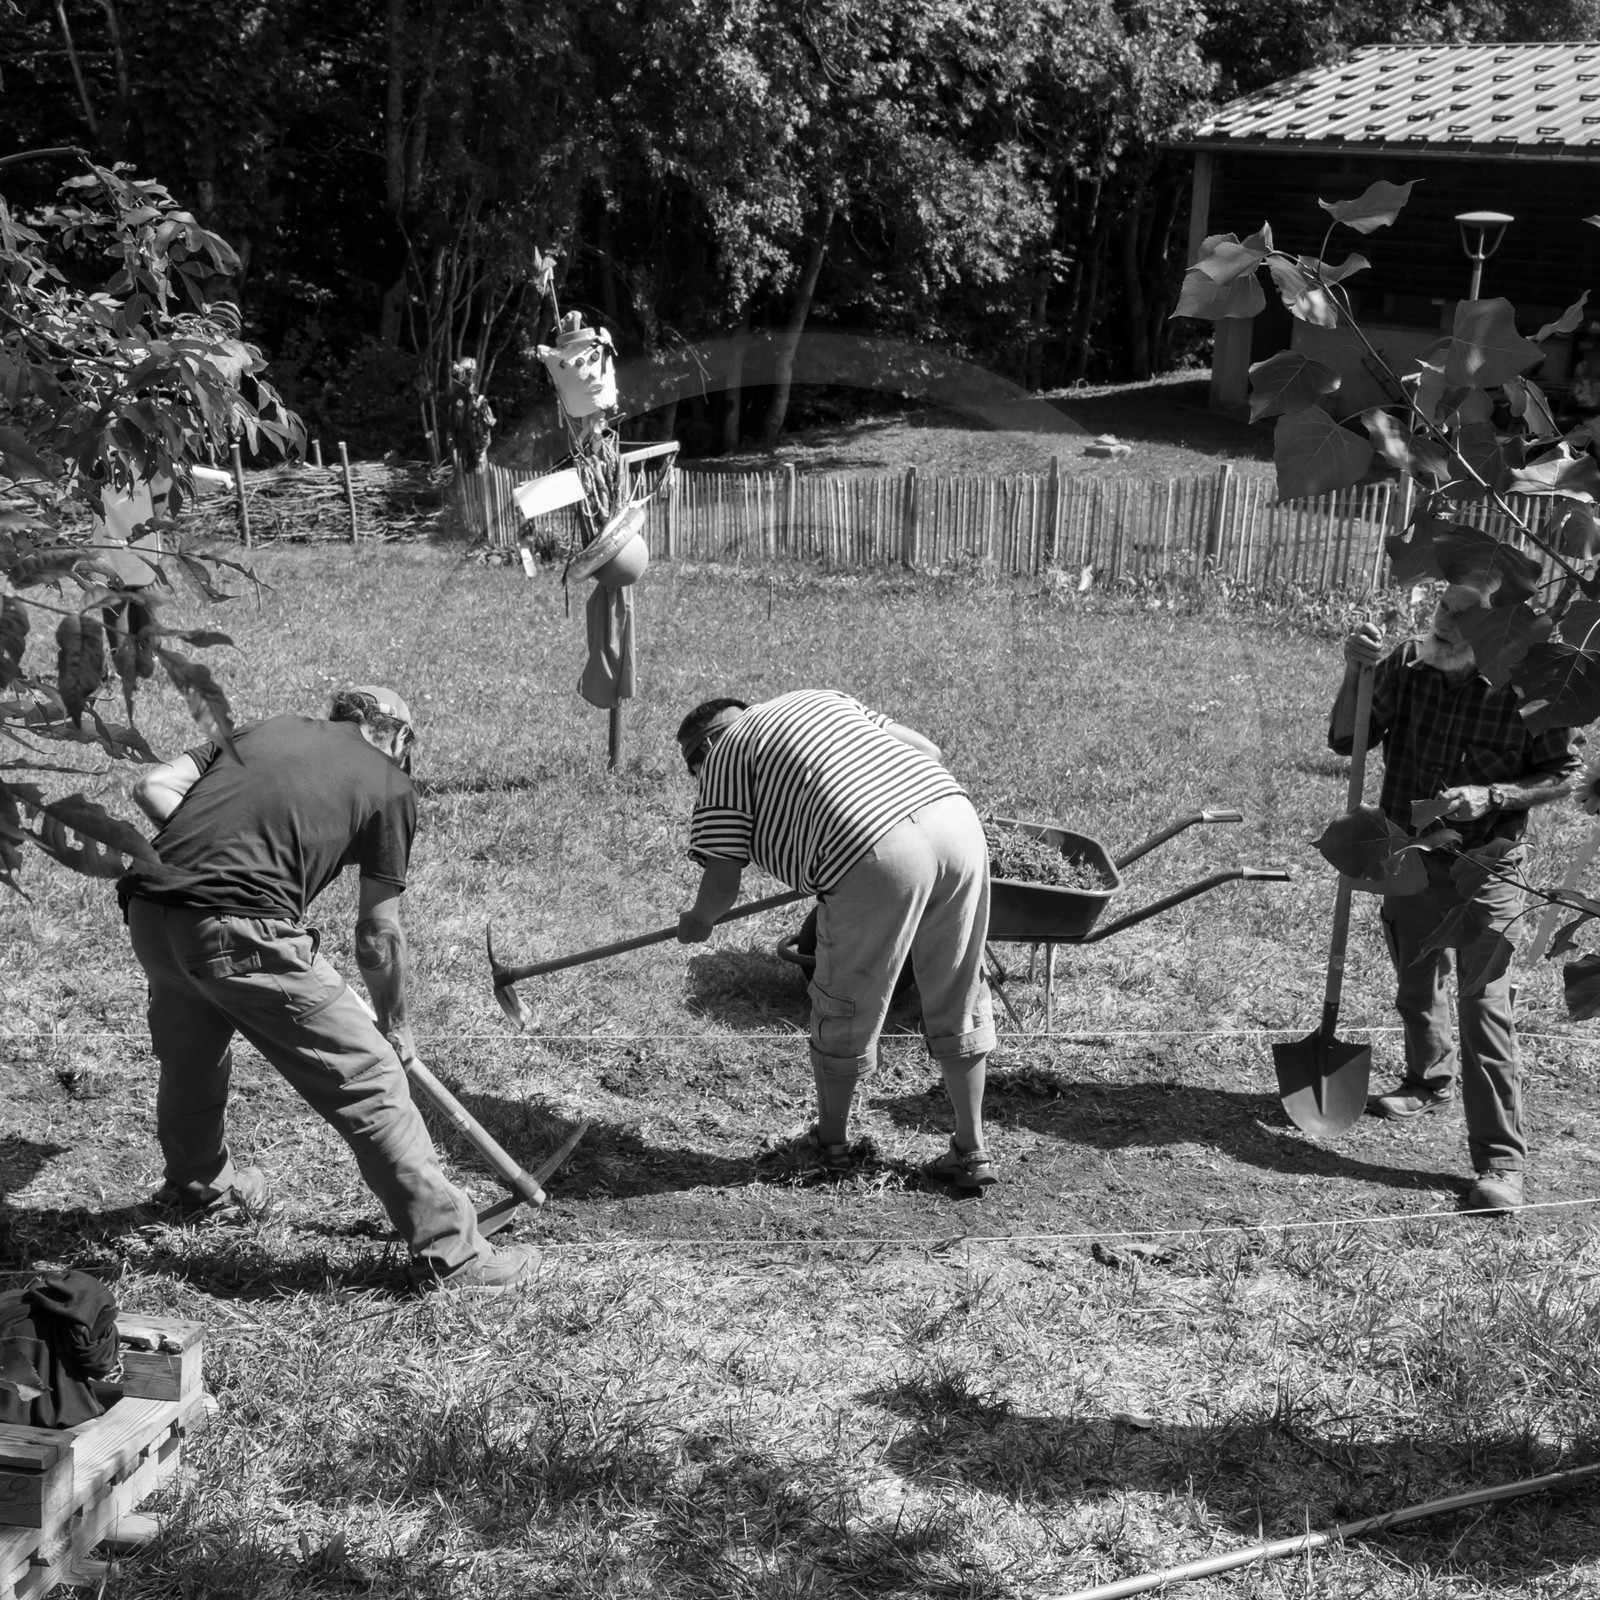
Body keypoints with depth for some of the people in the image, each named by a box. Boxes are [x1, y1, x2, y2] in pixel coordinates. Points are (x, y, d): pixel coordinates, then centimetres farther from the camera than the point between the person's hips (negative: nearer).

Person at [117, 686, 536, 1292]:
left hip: (149, 911, 7)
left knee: (189, 1056, 32)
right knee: (368, 1078, 1)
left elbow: (152, 787, 12)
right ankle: (449, 1253, 5)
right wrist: (394, 1025, 22)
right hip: (243, 933, -7)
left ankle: (198, 1186, 58)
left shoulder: (270, 728, 23)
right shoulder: (389, 786, 8)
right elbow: (378, 935, 9)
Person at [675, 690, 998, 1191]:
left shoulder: (723, 760, 12)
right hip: (958, 819, 6)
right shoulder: (821, 699, 31)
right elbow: (928, 748, 27)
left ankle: (830, 1144, 35)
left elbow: (722, 884, 8)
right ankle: (971, 1153, 27)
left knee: (844, 1009, 16)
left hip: (876, 855, -6)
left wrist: (697, 922, 28)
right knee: (959, 1003, 19)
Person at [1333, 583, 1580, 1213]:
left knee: (1484, 1009, -8)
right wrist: (1355, 673, -21)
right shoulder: (1406, 664, -8)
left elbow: (1564, 774, -5)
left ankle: (1501, 1161, -2)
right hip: (1406, 859, 5)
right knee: (1416, 988, 23)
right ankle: (1430, 1082, 50)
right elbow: (1345, 740, -4)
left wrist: (1493, 796, -20)